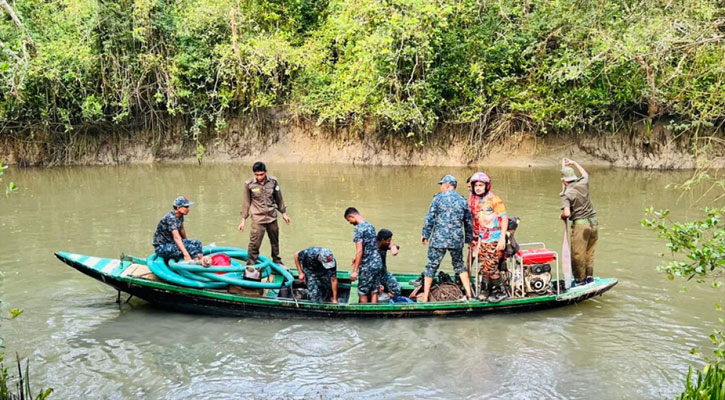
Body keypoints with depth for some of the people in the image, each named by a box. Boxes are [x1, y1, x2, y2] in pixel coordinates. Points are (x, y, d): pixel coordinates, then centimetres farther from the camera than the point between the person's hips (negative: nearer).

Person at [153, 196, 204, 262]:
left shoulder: (180, 216, 1)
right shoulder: (171, 218, -25)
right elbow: (176, 238, -36)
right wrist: (186, 254, -45)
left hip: (171, 243, 9)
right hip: (161, 247, -9)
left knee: (197, 243, -5)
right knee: (190, 248, -27)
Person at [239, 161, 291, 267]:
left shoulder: (273, 181, -5)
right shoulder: (249, 184, -10)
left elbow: (279, 198, 9)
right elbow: (247, 202, 0)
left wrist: (284, 213, 15)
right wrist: (243, 220, 1)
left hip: (272, 217, 3)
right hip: (258, 219, -3)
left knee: (275, 242, 17)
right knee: (254, 244, -10)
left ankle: (277, 262, 36)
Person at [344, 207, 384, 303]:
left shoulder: (358, 229, -15)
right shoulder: (370, 225, 11)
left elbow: (359, 251, -20)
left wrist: (355, 271, -18)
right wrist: (357, 259, 28)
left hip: (367, 266, -8)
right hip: (378, 263, 8)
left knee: (362, 292, 6)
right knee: (374, 291, 11)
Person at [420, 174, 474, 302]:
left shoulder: (438, 198, -3)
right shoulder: (463, 200, 8)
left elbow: (429, 218, -5)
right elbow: (468, 222, 14)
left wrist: (425, 234, 4)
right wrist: (469, 239, 24)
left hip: (439, 239, -3)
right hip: (457, 240, 3)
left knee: (431, 266, 5)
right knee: (459, 265, 20)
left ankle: (425, 297, 6)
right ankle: (469, 293, 17)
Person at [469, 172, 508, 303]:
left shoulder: (495, 200, -8)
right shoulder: (474, 201, 13)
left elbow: (505, 218, -9)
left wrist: (502, 238, -15)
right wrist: (473, 238, 24)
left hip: (494, 240, -6)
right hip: (482, 239, 6)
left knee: (491, 267, -9)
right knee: (483, 266, 6)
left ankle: (501, 292, 5)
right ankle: (485, 289, 20)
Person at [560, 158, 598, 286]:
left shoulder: (566, 194, -13)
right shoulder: (583, 184, 3)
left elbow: (567, 213, -24)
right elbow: (585, 174, 28)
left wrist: (562, 216, -2)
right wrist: (574, 163, 36)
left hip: (580, 224, -6)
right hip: (593, 222, 7)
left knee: (578, 254, 6)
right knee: (589, 252, 17)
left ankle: (580, 279, 14)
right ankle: (589, 276, 24)